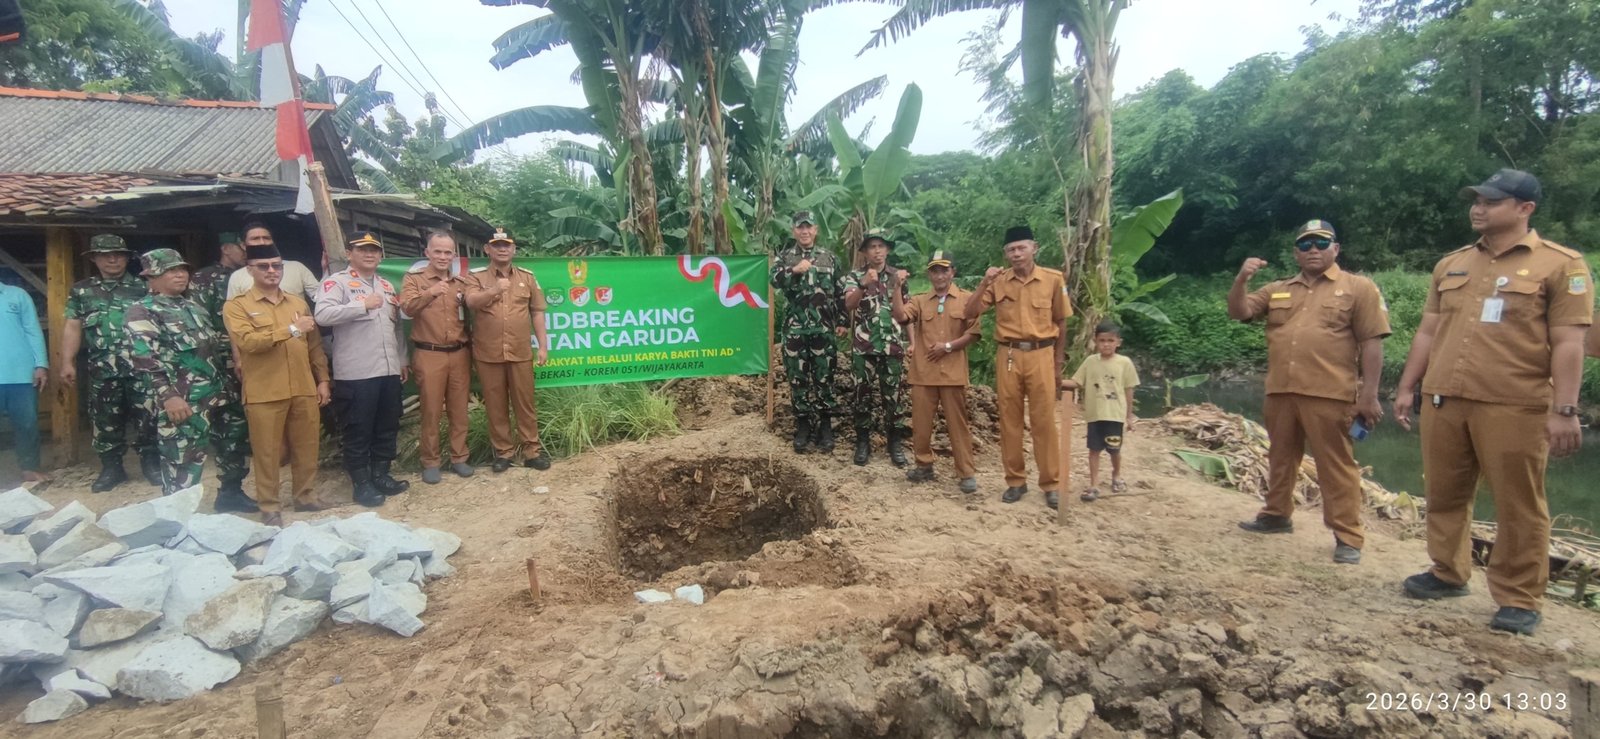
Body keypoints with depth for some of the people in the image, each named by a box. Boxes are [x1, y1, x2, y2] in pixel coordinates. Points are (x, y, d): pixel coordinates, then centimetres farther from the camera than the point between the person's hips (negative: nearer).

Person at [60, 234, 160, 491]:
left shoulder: (142, 287, 7)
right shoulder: (81, 291, 10)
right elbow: (72, 327, 8)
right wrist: (67, 362, 2)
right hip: (102, 369, 2)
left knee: (147, 415, 1)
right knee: (106, 419, 8)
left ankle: (151, 463, 12)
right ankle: (111, 468, 18)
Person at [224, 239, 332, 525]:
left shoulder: (299, 303, 13)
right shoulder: (237, 306, -1)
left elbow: (314, 345, 15)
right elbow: (248, 341, -18)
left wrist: (323, 380, 10)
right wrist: (290, 329, -18)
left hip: (304, 390, 4)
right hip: (264, 393, -4)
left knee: (306, 447, 11)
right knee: (267, 452, 4)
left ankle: (304, 495, 27)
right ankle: (269, 506, 16)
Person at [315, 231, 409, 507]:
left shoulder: (387, 286, 18)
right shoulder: (337, 282, -5)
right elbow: (322, 315, -22)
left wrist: (402, 360, 20)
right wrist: (363, 305, -22)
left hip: (389, 370, 7)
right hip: (355, 373, -7)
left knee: (387, 427, 13)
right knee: (358, 431, 2)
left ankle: (381, 474, 26)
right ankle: (361, 483, 12)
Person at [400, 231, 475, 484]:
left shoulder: (460, 282, 10)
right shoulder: (414, 278, -1)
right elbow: (406, 308, -18)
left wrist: (470, 348, 10)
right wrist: (429, 293, -36)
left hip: (459, 354, 3)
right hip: (429, 355, -3)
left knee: (459, 409, 8)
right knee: (431, 411, 2)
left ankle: (459, 458, 19)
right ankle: (430, 463, 12)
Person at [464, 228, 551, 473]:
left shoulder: (527, 277, 9)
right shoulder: (476, 277, 3)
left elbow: (537, 312, 9)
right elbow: (471, 302, -16)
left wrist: (543, 345, 4)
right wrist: (494, 290, -35)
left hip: (521, 352, 1)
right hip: (488, 353, -1)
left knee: (525, 402, 5)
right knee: (495, 404, 6)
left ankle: (532, 450, 13)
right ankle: (503, 451, 17)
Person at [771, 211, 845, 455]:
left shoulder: (830, 258, 8)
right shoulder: (784, 258, 6)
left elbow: (839, 292, 10)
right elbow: (774, 280, -14)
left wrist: (841, 321, 5)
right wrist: (794, 270, -30)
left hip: (823, 329, 0)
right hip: (794, 329, 0)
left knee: (824, 378, 3)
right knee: (798, 379, 5)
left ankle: (826, 428, 13)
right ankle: (803, 427, 16)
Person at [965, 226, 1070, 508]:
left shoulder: (1053, 279, 0)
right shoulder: (998, 281, 2)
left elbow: (1061, 323, 6)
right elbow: (970, 313, -1)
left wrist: (1059, 363, 6)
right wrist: (984, 283, -13)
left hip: (1041, 355, -2)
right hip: (1008, 356, 2)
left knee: (1044, 421, 0)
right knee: (1009, 420, 6)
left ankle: (1051, 484, 10)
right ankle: (1015, 481, 17)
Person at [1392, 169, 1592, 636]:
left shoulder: (1560, 265, 0)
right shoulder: (1451, 265, 15)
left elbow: (1568, 344, -6)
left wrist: (1564, 410, -12)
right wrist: (1406, 388, 14)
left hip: (1514, 406, -5)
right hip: (1443, 401, 5)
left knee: (1518, 506, 2)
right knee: (1444, 495, 12)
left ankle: (1519, 600, 13)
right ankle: (1447, 574, 27)